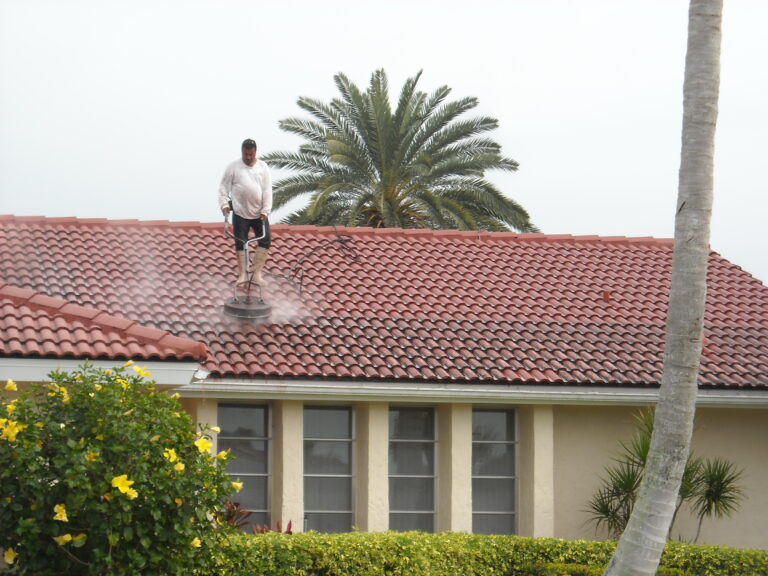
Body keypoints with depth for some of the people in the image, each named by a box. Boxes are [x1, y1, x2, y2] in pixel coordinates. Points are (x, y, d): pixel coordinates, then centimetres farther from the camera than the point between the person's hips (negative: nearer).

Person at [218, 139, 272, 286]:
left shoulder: (263, 167, -1)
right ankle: (242, 273, 9)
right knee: (240, 243, 2)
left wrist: (265, 210, -11)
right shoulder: (233, 167, -5)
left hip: (259, 213, 2)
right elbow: (224, 187, -2)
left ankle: (257, 273, 5)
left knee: (265, 241, -2)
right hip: (240, 213, -2)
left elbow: (267, 190, -3)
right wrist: (224, 204, -14)